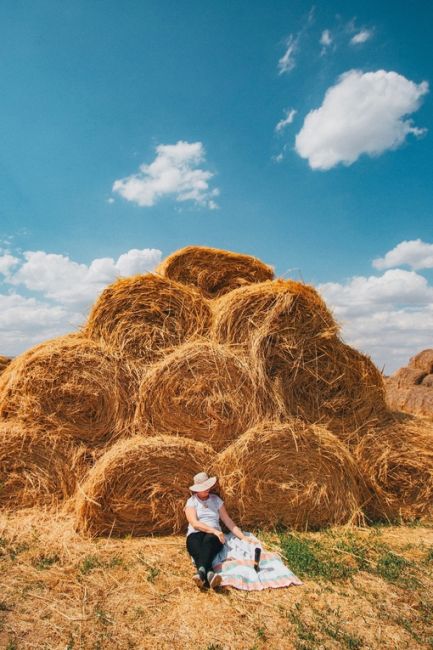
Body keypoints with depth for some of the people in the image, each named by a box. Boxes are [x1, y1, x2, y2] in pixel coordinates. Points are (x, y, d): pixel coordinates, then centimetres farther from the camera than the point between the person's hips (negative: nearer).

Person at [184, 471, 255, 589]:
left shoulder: (216, 499, 16)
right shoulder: (191, 502, 7)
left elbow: (227, 520, 15)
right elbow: (195, 523, -7)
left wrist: (243, 537, 7)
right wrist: (214, 530, -19)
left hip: (213, 535, 1)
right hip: (196, 534, -1)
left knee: (208, 541, -36)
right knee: (197, 549, -37)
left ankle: (201, 572, -61)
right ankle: (209, 574, -62)